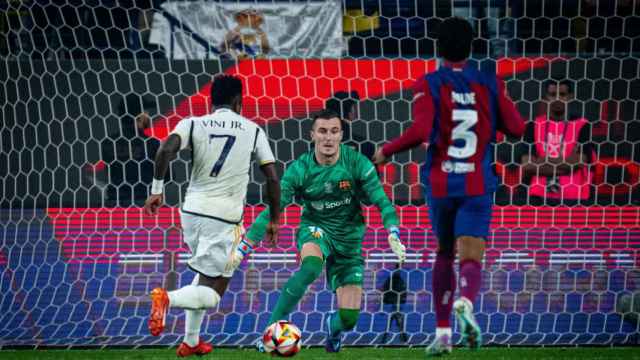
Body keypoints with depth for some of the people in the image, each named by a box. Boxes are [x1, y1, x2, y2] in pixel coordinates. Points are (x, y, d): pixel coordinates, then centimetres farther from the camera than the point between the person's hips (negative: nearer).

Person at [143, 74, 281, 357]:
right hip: (225, 218, -4)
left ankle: (191, 342, 28)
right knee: (212, 293, 0)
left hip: (192, 210, 4)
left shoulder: (193, 124, 4)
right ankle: (168, 298, -30)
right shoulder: (253, 130, 3)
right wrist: (274, 220, 13)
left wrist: (156, 190, -5)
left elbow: (166, 150, -15)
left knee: (206, 273, 28)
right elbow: (272, 178, 2)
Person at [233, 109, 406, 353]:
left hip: (349, 239, 1)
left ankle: (332, 326, 35)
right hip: (315, 230, -1)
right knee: (311, 267, -40)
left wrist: (393, 237, -31)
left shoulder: (357, 163, -16)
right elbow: (272, 210, -14)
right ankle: (272, 327, -31)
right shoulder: (300, 170, -16)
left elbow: (382, 202, -14)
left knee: (349, 319, -5)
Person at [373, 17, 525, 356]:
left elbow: (420, 131, -19)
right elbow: (516, 127, 3)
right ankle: (465, 302, -39)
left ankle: (443, 332, 19)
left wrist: (386, 151, -4)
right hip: (478, 185, 0)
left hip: (440, 185, 0)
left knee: (444, 254, 21)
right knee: (471, 259, -4)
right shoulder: (489, 84, 1)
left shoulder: (429, 85, -6)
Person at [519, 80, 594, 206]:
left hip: (572, 199, -2)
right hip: (539, 197, 2)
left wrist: (543, 160, -3)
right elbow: (527, 164, -2)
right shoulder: (534, 126, 8)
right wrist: (565, 165, -8)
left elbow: (578, 163, -10)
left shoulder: (582, 126, 1)